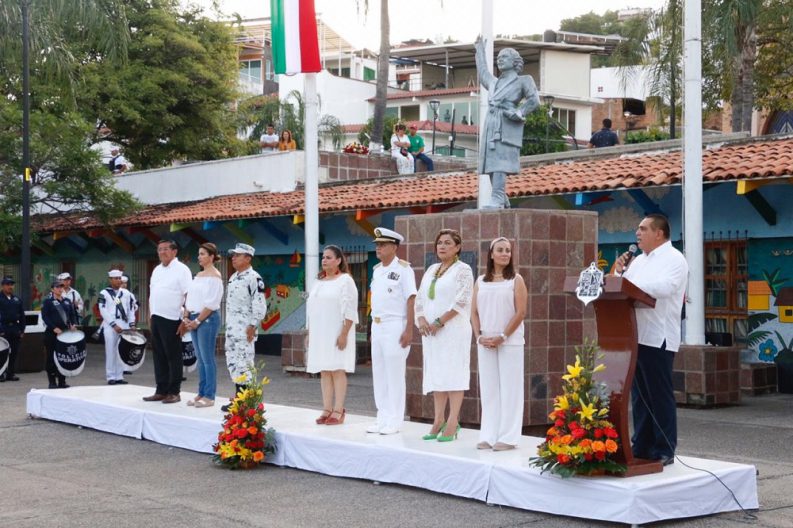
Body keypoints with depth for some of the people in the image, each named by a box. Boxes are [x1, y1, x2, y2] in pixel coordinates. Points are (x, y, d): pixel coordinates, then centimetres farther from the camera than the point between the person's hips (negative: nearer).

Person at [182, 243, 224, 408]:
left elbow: (211, 304, -14)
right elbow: (190, 297, 16)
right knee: (200, 359, 10)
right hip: (194, 319, 8)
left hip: (208, 319, -8)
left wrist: (197, 321, -14)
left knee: (207, 359, -6)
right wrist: (187, 318, 4)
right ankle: (201, 394, 14)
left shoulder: (214, 276, -8)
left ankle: (209, 396, -2)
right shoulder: (198, 275, 16)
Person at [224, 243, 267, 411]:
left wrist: (252, 326, -19)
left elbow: (260, 304, -17)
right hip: (232, 327, 9)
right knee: (232, 360, 11)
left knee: (244, 362, -10)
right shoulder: (233, 277, 17)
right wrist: (228, 325, 20)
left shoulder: (253, 278, -12)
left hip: (245, 327, -9)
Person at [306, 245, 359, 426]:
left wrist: (344, 333, -18)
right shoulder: (318, 282, 17)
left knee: (337, 370, -7)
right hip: (319, 333, 7)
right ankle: (327, 410, 7)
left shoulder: (345, 280, -5)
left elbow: (349, 310, -11)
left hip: (336, 333, -7)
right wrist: (309, 333, 15)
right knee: (324, 371, 5)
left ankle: (338, 411, -6)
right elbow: (311, 309, 20)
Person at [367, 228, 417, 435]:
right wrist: (374, 325, 14)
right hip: (377, 326, 8)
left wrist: (409, 330, -17)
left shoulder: (403, 269, -9)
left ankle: (394, 421, 1)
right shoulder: (377, 270, 13)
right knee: (379, 375, 10)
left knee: (394, 375, -4)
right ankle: (382, 418, 17)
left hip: (395, 326, -8)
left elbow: (411, 300, -12)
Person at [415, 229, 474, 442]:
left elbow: (461, 301, -13)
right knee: (435, 373, 7)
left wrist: (439, 322, -16)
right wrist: (421, 319, -3)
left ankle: (453, 422, -7)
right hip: (431, 330, 7)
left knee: (453, 373, -7)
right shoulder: (431, 270, 17)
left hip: (454, 330, -7)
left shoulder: (463, 270, -3)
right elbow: (420, 297, 15)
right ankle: (439, 420, 11)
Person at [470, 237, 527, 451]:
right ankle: (488, 435, 11)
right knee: (488, 389, 6)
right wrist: (479, 336, -4)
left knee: (509, 388, -2)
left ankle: (508, 437, 2)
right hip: (485, 342, 3)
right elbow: (474, 312, 10)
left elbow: (520, 312, -6)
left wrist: (502, 337, -12)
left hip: (509, 342, -3)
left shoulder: (516, 280, 1)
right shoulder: (481, 281, 11)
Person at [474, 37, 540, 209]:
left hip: (506, 127, -7)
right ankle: (503, 201, 5)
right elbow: (483, 74, 47)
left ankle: (497, 200, -27)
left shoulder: (523, 81, 9)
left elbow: (534, 100, -3)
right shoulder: (495, 83, 28)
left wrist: (518, 114, -14)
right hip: (491, 128, 7)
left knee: (499, 163, -19)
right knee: (491, 164, 1)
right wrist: (480, 51, 54)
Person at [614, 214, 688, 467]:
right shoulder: (639, 260, 19)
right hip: (635, 336, 8)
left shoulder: (674, 259, -5)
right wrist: (621, 272, 3)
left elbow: (663, 287, -22)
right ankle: (641, 446, 18)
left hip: (658, 338, -8)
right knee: (640, 395, 11)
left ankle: (664, 451, 2)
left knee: (660, 396, -3)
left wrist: (629, 282, -18)